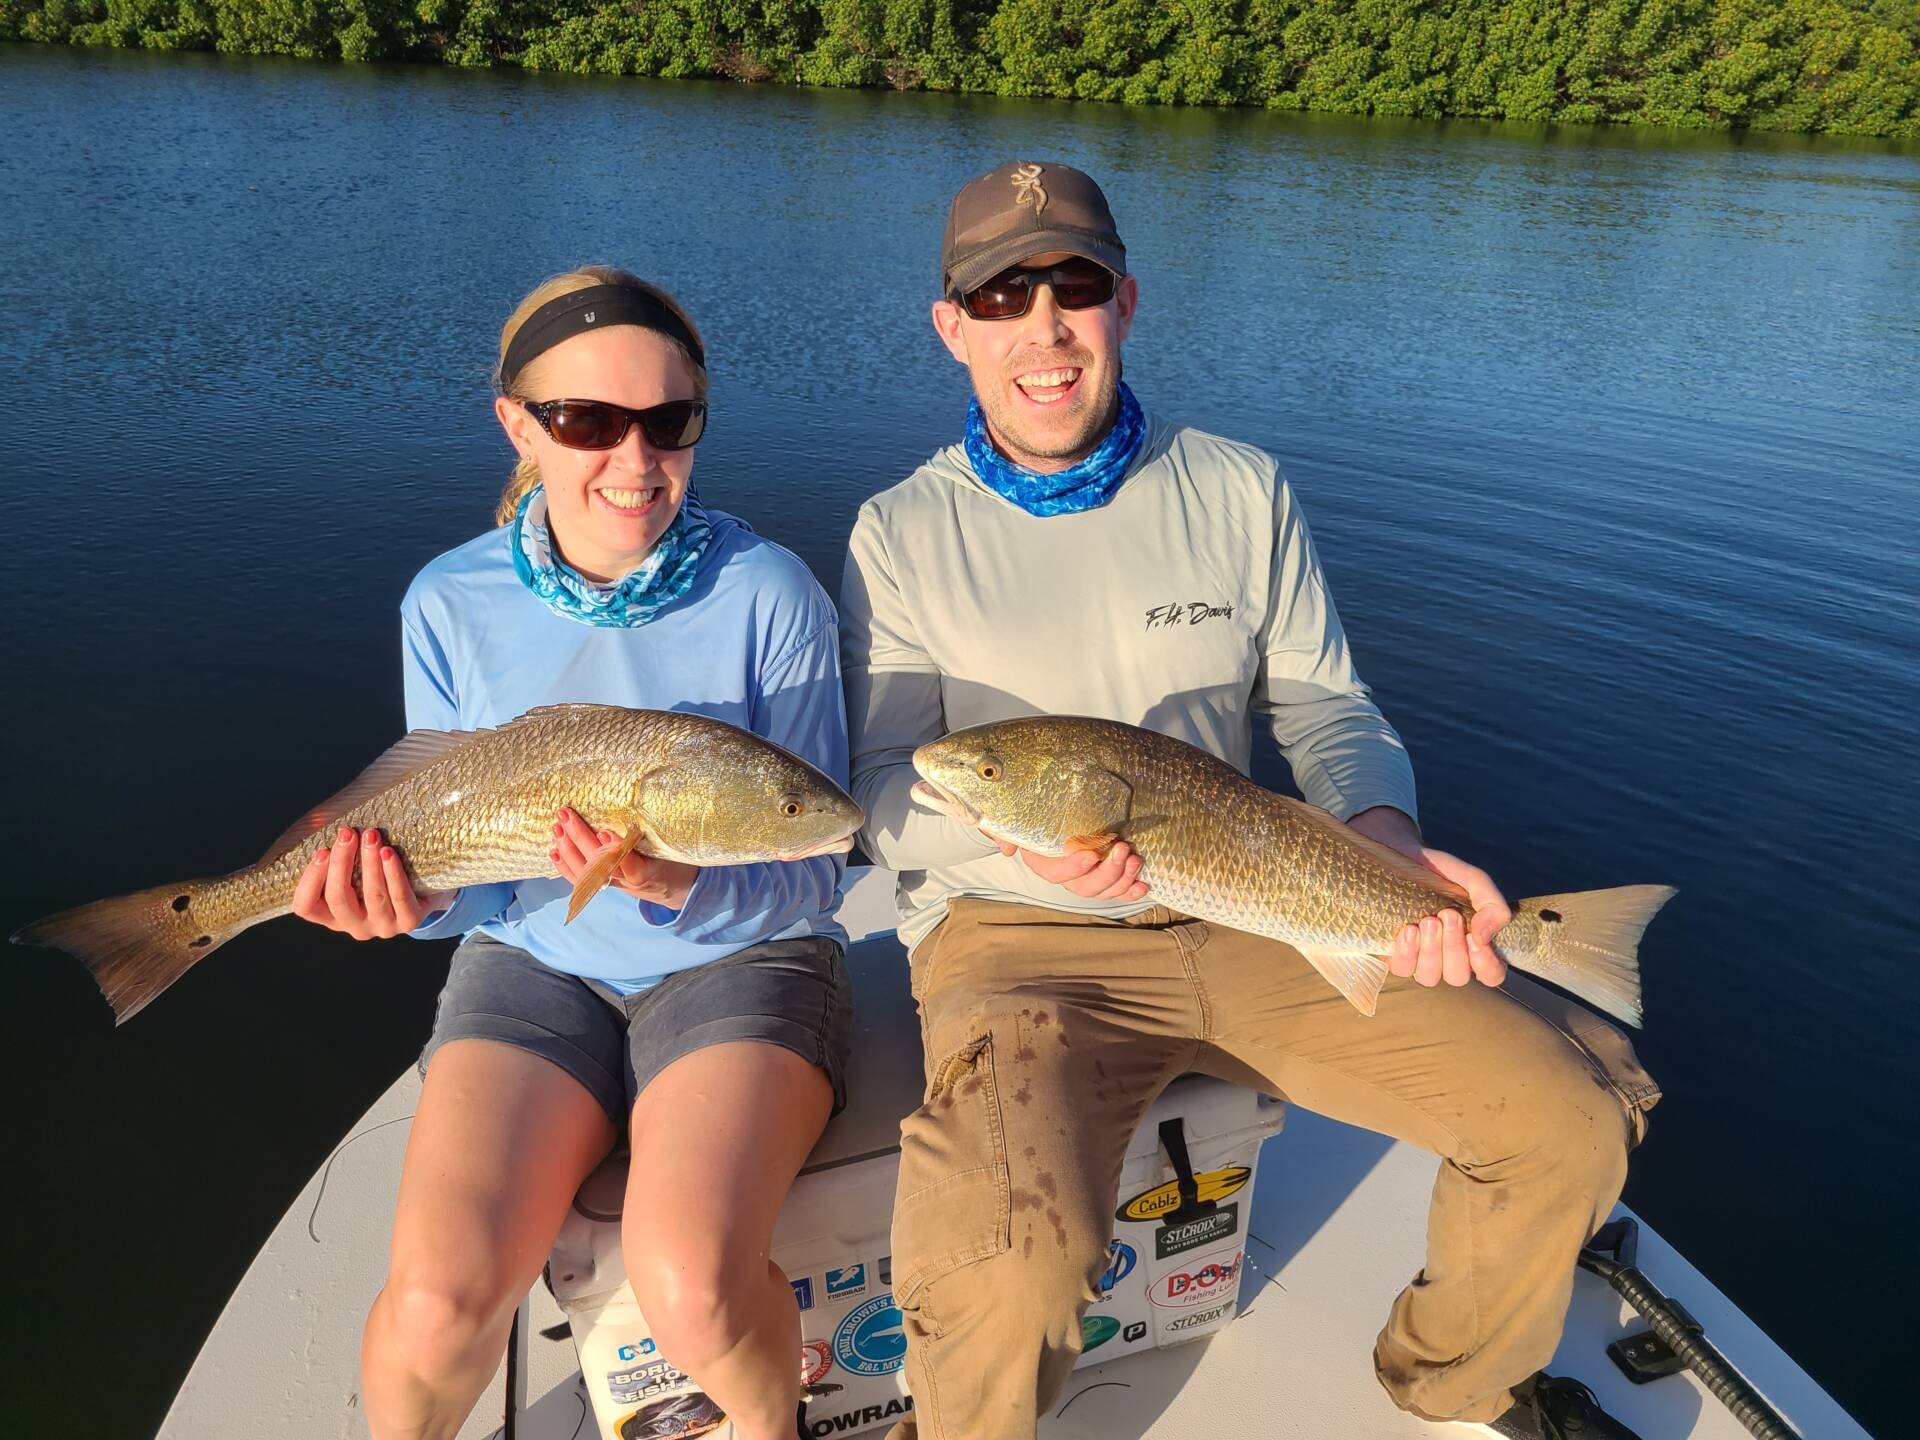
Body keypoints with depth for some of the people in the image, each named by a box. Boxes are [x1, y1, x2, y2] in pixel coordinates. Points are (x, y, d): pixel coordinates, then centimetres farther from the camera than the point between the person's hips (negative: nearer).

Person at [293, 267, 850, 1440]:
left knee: (691, 1285, -25)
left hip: (739, 959, -2)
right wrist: (420, 900, -20)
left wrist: (685, 891, -29)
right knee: (439, 1295, -20)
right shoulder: (453, 604, -4)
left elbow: (813, 876, -9)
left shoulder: (767, 593, -11)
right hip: (535, 963, 2)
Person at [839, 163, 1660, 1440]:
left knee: (1575, 1119, -5)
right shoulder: (901, 533, -1)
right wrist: (1016, 835, -25)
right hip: (1013, 934, -3)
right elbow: (889, 795, -3)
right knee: (1010, 1276, -30)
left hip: (1241, 917, 4)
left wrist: (1390, 842, -12)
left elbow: (1323, 706, 8)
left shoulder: (1240, 491, 5)